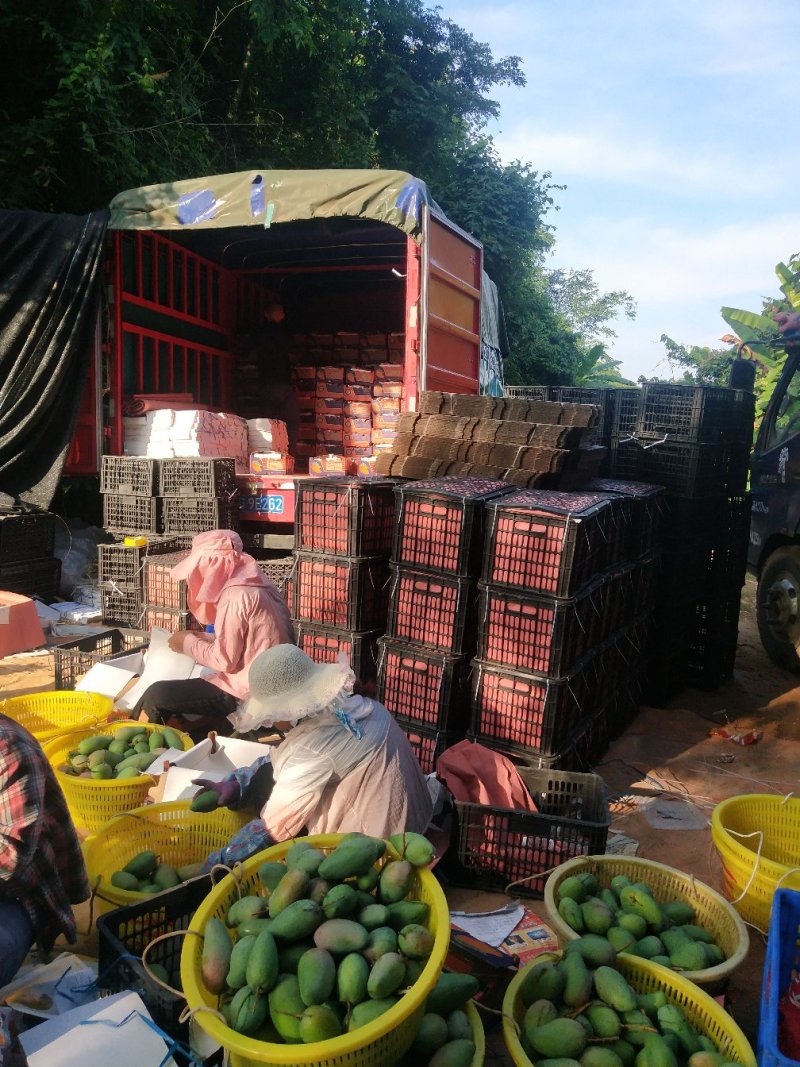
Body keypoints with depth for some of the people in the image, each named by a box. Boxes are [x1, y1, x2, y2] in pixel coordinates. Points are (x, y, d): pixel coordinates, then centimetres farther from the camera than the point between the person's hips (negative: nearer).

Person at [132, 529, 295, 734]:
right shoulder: (254, 585, 10)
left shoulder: (236, 596, -18)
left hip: (247, 694, -10)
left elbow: (225, 660, -16)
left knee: (156, 696, -6)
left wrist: (189, 644, -1)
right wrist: (202, 638, 10)